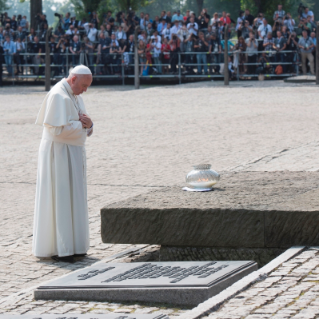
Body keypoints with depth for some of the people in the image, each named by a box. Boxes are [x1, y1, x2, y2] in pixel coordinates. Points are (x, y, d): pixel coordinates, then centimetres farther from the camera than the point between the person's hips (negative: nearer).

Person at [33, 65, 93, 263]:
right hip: (59, 154, -10)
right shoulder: (59, 96, -17)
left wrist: (88, 124, -7)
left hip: (74, 153, 10)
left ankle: (71, 245, 17)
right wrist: (81, 124, -13)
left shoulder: (75, 96, 13)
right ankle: (56, 249, -2)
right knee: (59, 200, -6)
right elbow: (58, 128, -24)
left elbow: (84, 125, 16)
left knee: (73, 199, 11)